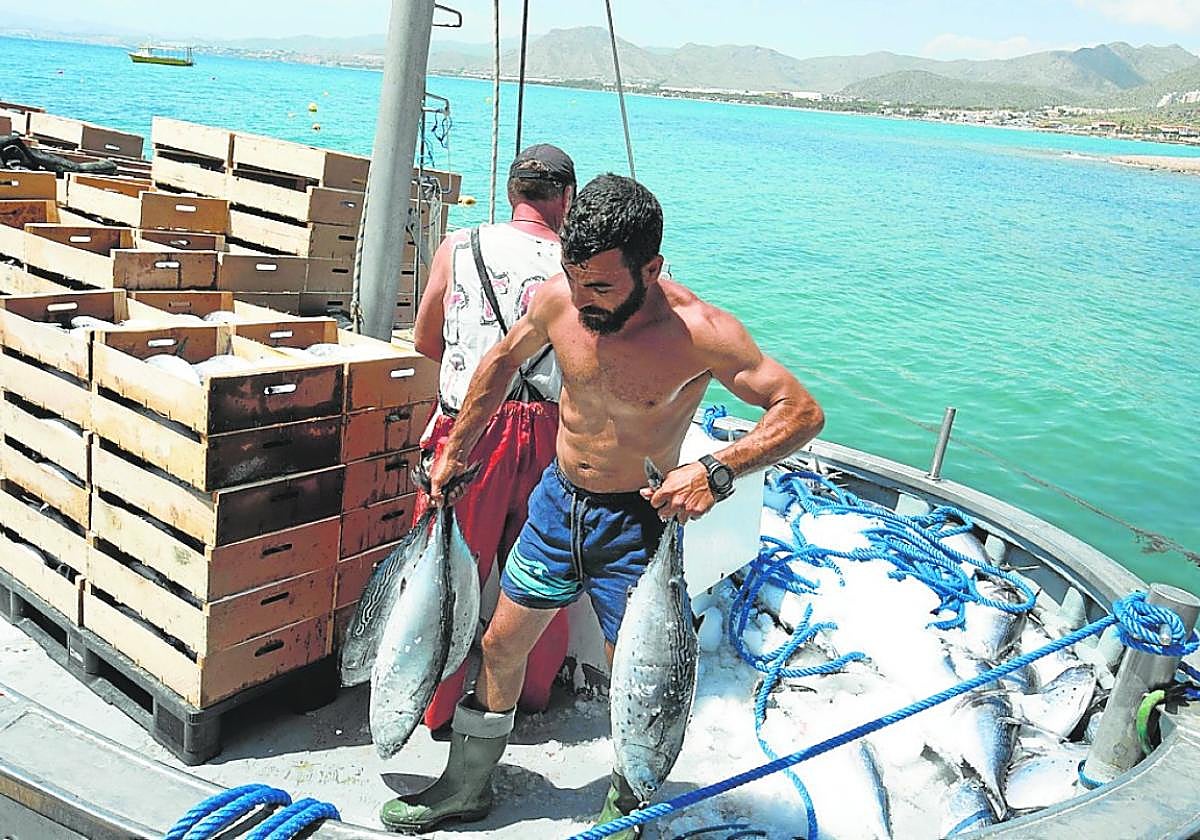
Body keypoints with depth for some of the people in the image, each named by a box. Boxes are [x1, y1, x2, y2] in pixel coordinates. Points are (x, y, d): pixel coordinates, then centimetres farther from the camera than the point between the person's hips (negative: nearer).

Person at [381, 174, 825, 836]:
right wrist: (455, 450, 15)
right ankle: (467, 786, 38)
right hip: (557, 500, 5)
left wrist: (717, 470, -34)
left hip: (635, 522, -4)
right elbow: (504, 359, 9)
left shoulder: (701, 333, -25)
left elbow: (802, 411, -19)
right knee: (501, 646, 15)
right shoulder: (558, 298, -11)